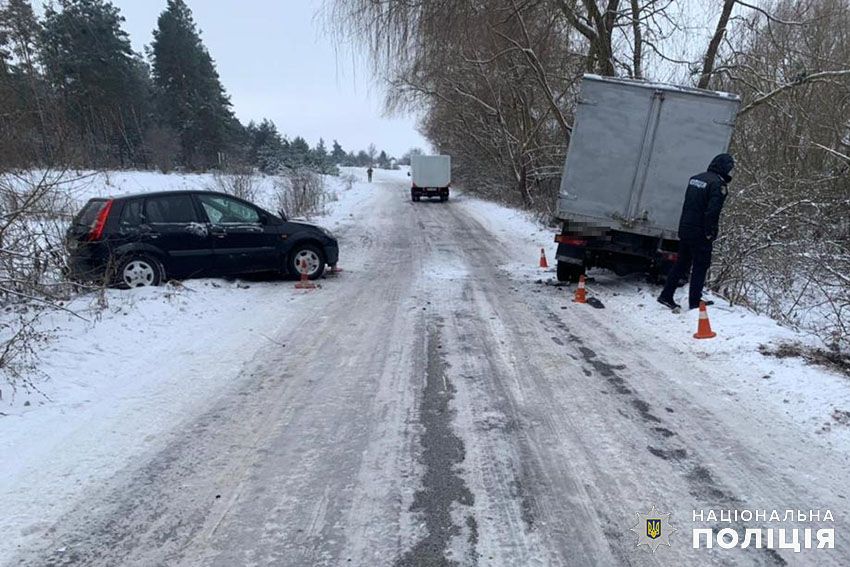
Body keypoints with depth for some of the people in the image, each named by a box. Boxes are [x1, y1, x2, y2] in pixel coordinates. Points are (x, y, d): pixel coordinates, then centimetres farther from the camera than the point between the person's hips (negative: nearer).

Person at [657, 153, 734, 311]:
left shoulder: (695, 178, 11)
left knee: (682, 263, 15)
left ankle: (666, 295, 15)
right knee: (701, 266, 5)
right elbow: (712, 211, -22)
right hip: (700, 233, -7)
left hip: (684, 229, 7)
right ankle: (695, 301, 9)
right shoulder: (718, 184, -14)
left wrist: (686, 225, 17)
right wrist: (711, 233, -13)